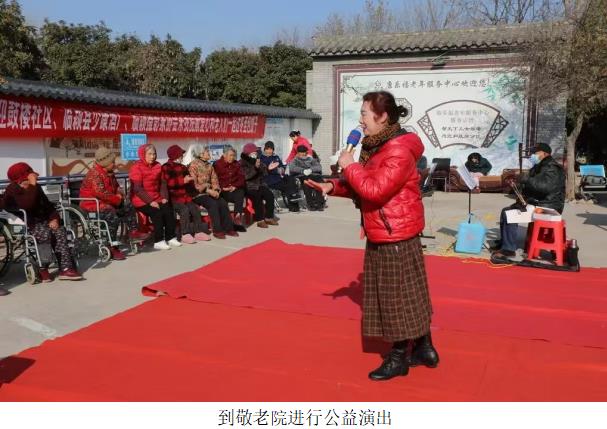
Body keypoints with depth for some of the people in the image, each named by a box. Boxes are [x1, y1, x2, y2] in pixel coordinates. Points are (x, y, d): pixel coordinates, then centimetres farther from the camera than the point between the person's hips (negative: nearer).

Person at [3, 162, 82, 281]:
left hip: (40, 221, 7)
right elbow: (27, 205, -30)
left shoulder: (35, 187, 12)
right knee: (45, 233, -33)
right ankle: (42, 269, -21)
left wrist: (54, 218, -3)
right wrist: (32, 185, -26)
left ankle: (66, 268, -26)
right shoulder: (12, 190, -11)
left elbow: (47, 204, 16)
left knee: (60, 231, -19)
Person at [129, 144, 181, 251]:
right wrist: (150, 201, -21)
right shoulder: (136, 167, -8)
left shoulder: (157, 166, 10)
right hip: (141, 200, -6)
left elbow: (162, 183, 14)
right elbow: (137, 188, -15)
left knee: (168, 210, -17)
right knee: (157, 213, -26)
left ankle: (170, 238, -8)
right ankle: (158, 241, -21)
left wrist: (164, 197, -2)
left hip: (156, 198, 6)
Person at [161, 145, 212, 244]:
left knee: (195, 209, -16)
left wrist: (190, 179, 2)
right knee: (184, 209, -29)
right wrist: (183, 180, -22)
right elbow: (167, 182, -18)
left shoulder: (182, 167, 19)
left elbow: (188, 183, 27)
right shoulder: (166, 167, -2)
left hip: (184, 196, 6)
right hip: (173, 198, -6)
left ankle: (199, 232, -10)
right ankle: (185, 234, -28)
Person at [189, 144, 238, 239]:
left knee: (223, 203, -17)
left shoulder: (209, 165, 12)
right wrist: (208, 190, -22)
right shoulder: (193, 165, -9)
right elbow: (193, 184, -16)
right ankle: (217, 230, -22)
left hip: (209, 192, 6)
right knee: (213, 204, -29)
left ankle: (228, 228, -11)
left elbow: (215, 180, 11)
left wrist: (216, 190, -10)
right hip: (197, 193, -6)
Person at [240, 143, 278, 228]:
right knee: (257, 197, -32)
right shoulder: (242, 162, -5)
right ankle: (259, 220, -27)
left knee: (270, 195, -17)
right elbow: (246, 175, -21)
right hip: (249, 186, -6)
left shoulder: (257, 161, 15)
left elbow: (263, 173, 22)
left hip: (259, 184, 6)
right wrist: (255, 167, -31)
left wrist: (268, 168, 5)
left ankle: (269, 217, -9)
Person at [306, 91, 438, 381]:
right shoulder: (376, 147, 12)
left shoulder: (399, 151, -20)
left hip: (396, 237, -10)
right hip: (381, 236, 10)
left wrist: (349, 166, -16)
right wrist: (332, 186, 1)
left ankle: (399, 358, 16)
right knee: (409, 296, 17)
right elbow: (360, 186, 16)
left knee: (399, 296, 2)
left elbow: (375, 190, -27)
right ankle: (424, 349, 29)